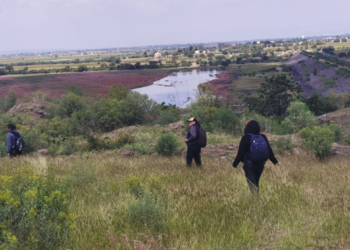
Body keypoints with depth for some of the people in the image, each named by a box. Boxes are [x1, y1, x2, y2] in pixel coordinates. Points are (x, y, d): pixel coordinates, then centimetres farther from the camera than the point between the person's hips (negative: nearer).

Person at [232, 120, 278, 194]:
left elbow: (240, 152, -11)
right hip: (260, 164, 5)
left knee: (252, 183, -2)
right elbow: (269, 151, 9)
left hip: (249, 164, -5)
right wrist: (275, 161, 20)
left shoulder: (246, 138, -11)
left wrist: (235, 163, -2)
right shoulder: (263, 137, 3)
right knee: (256, 182, 19)